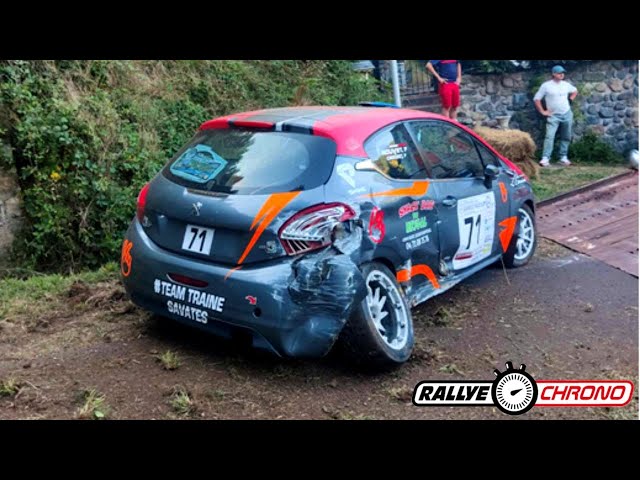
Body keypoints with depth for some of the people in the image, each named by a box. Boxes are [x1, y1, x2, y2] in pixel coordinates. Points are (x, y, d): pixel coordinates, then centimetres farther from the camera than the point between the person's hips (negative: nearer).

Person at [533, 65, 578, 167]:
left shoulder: (566, 85, 7)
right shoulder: (546, 85, -6)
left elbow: (575, 91, 28)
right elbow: (536, 99, -4)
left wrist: (570, 99, 12)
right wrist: (543, 111, -7)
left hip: (567, 114, 5)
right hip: (553, 115, -5)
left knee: (566, 137, 8)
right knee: (549, 136, -17)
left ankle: (563, 157, 16)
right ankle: (545, 158, -22)